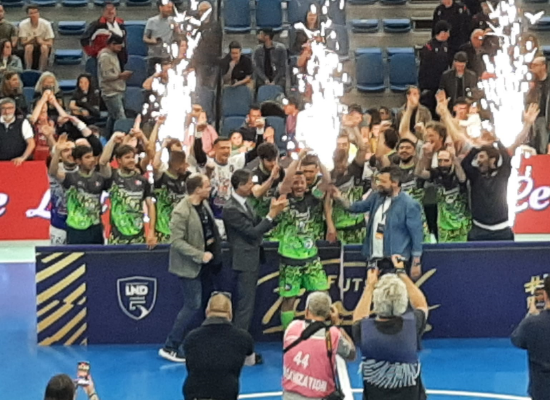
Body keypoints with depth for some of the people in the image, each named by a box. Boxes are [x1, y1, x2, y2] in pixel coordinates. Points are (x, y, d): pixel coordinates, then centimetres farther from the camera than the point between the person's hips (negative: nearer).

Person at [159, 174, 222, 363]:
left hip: (205, 263, 8)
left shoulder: (204, 204, 2)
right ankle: (170, 347, 3)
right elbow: (176, 241, -24)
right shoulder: (181, 212, -22)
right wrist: (200, 255, -24)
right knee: (193, 305, -6)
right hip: (189, 265, -8)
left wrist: (213, 244, 3)